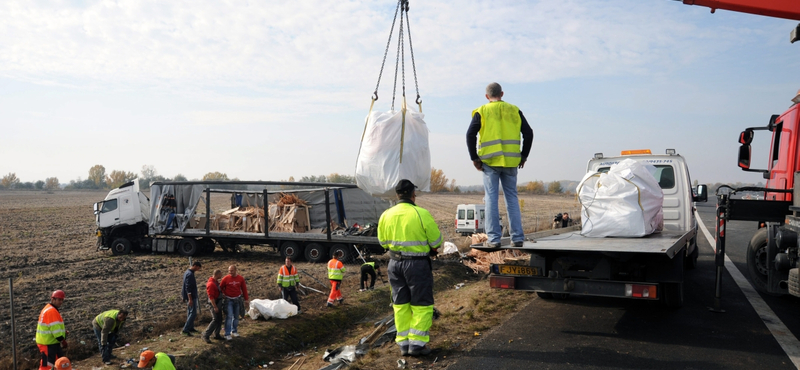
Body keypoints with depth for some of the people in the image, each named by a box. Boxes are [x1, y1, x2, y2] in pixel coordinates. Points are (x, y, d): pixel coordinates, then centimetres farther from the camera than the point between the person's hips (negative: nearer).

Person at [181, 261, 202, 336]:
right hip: (191, 296, -10)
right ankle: (185, 330, -9)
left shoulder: (187, 272, 11)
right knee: (193, 313, -9)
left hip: (190, 296, 10)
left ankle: (191, 328, 27)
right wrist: (190, 299, -24)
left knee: (190, 312, 17)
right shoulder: (190, 274, -20)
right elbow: (188, 288, -24)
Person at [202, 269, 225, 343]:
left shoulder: (216, 281, 7)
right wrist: (215, 307, -23)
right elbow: (211, 297, -24)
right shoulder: (211, 284, -23)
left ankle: (216, 334, 22)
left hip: (218, 302, 10)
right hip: (214, 303, -10)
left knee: (219, 319, 13)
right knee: (215, 320, -9)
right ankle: (206, 335, -1)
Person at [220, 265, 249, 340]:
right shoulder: (226, 278, -8)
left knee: (236, 316, 11)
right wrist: (222, 294, -12)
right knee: (229, 316, -9)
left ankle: (234, 331, 26)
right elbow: (221, 287, 3)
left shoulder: (240, 278, -1)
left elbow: (244, 289, 6)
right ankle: (227, 334, -5)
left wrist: (246, 299, 7)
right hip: (228, 300, -3)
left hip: (237, 299, 3)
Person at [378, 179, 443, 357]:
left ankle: (403, 343, 19)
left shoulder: (386, 215, 0)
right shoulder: (421, 214, -15)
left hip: (395, 263, 5)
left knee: (400, 305, 14)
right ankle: (417, 343, 6)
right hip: (417, 264, -5)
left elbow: (383, 241, 11)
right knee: (421, 304, 7)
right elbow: (436, 241, -7)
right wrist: (432, 248, 14)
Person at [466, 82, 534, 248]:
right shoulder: (514, 110, 11)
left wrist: (474, 158, 0)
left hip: (490, 161, -2)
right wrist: (524, 156, 14)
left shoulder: (482, 111, 3)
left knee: (491, 198, 2)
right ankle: (517, 237, 8)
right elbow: (528, 133, 8)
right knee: (512, 197, 10)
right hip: (511, 161, 2)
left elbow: (470, 134, -6)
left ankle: (494, 238, 0)